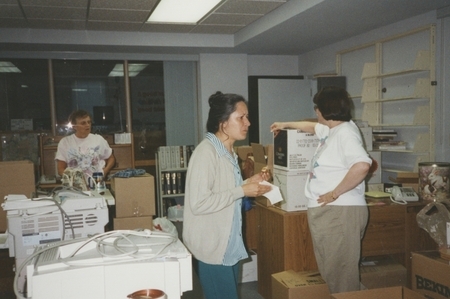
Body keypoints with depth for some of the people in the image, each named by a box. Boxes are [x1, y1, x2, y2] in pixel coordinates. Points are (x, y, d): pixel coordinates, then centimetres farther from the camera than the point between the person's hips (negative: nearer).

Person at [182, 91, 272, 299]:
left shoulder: (228, 152, 9)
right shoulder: (206, 152, -20)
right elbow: (199, 203, -27)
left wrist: (248, 183, 4)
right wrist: (242, 191, -22)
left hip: (229, 245, 9)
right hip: (211, 248, -9)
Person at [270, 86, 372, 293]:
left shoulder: (345, 132, -16)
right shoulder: (332, 130, 15)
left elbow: (362, 165, -32)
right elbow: (314, 127, 38)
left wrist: (335, 193, -24)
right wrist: (286, 125, 47)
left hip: (340, 212, -10)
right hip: (326, 211, 10)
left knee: (341, 272, -3)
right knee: (330, 270, 17)